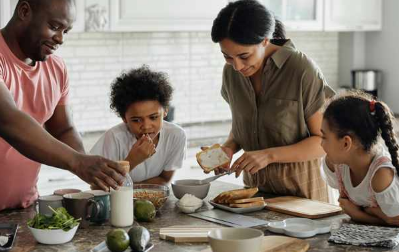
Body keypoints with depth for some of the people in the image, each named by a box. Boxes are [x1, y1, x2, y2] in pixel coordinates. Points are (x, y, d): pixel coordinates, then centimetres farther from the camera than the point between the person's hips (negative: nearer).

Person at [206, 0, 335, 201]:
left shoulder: (302, 69, -18)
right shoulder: (231, 72, -2)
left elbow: (325, 140, -13)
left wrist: (269, 155, -24)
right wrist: (229, 148, -8)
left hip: (299, 190, -4)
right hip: (254, 186, 4)